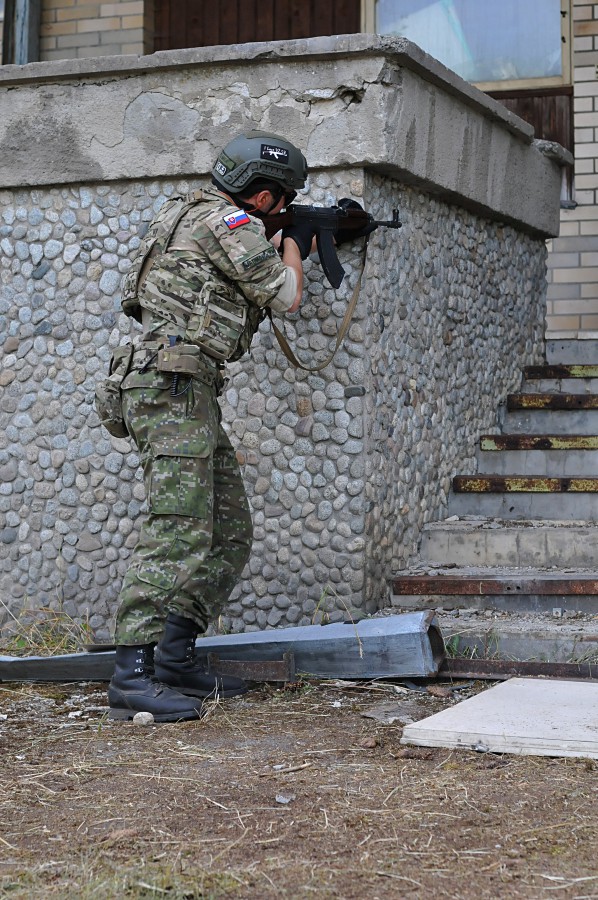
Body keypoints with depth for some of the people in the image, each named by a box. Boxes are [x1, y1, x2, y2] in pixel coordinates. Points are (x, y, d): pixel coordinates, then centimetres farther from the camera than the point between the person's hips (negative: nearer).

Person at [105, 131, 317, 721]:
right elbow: (286, 296, -1)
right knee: (179, 530, -18)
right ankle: (132, 677, -23)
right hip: (172, 384, -10)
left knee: (230, 534, 10)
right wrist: (294, 246, 18)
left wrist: (287, 246, 40)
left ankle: (175, 658, 12)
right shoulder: (228, 221, -8)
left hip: (191, 395, 10)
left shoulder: (191, 214, 23)